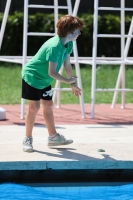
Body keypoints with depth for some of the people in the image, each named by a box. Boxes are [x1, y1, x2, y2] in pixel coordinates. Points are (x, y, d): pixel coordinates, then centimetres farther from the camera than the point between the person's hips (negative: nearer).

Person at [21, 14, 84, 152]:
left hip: (44, 79, 9)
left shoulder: (68, 44, -5)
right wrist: (68, 81, -18)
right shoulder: (54, 47, -33)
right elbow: (52, 73, -30)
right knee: (34, 106, -10)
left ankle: (53, 137, 22)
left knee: (48, 105, 13)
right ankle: (27, 139, 1)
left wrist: (73, 84, 4)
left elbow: (67, 64, 6)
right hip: (32, 76, -9)